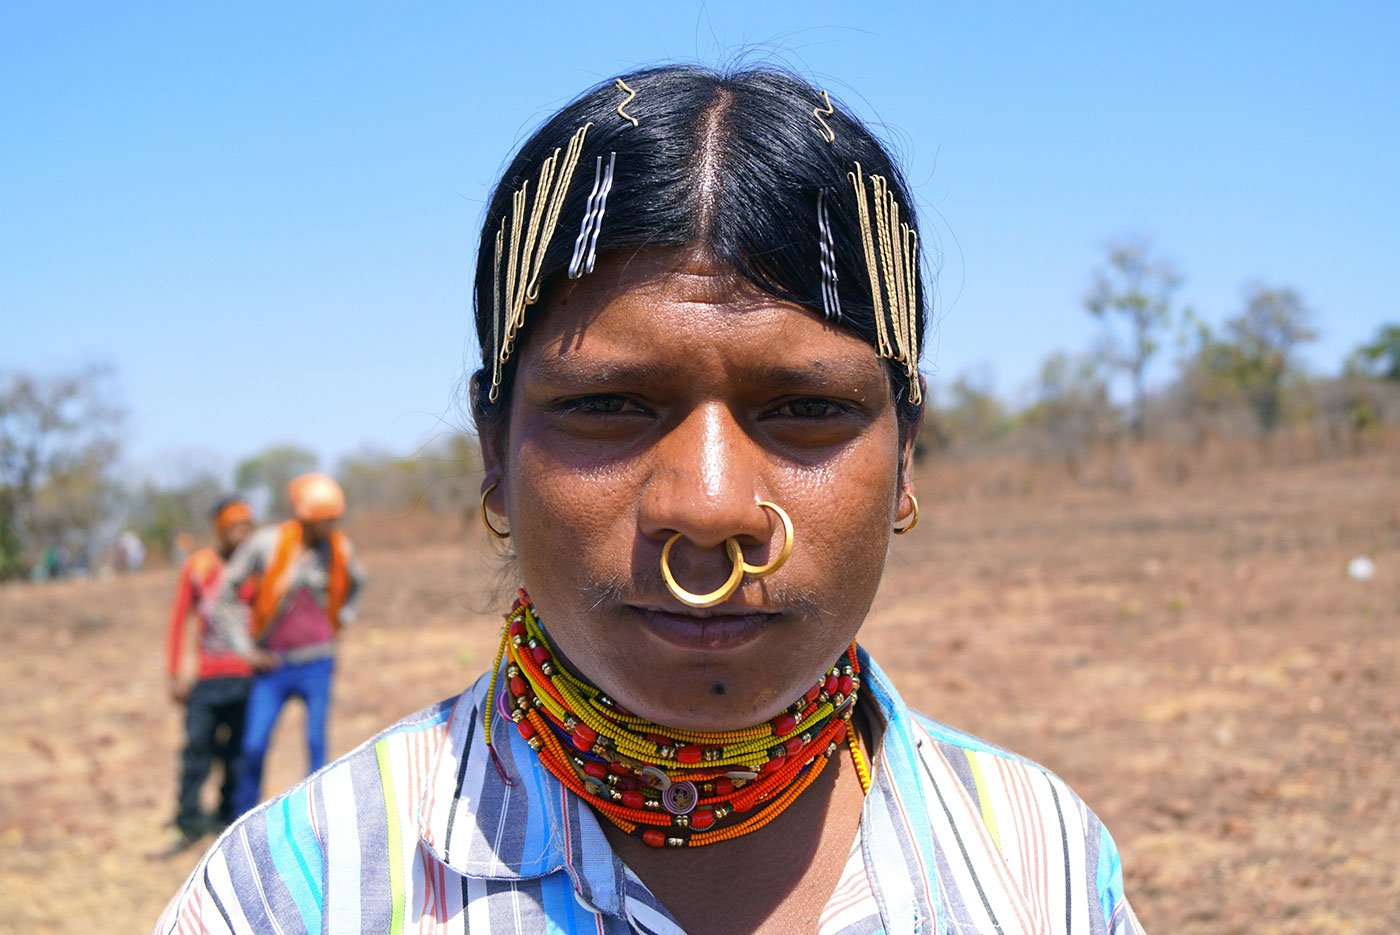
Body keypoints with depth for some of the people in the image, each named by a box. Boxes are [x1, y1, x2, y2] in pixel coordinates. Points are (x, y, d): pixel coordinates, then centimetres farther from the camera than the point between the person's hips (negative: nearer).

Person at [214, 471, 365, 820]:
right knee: (254, 745, -2)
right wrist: (246, 647, -1)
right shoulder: (266, 543, -11)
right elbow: (228, 592, 0)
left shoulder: (340, 548, -1)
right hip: (272, 664, -1)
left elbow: (355, 582, 24)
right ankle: (244, 817, 14)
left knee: (317, 742, -1)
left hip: (317, 663, 2)